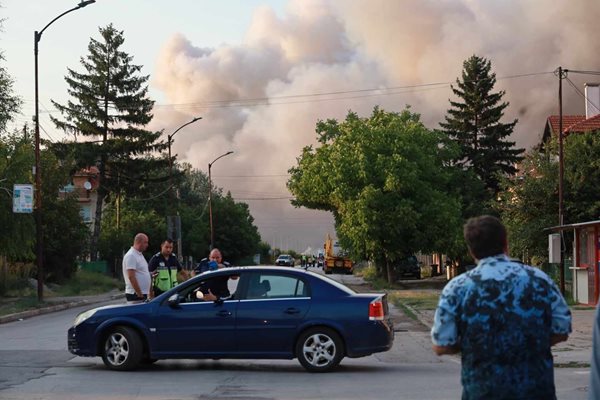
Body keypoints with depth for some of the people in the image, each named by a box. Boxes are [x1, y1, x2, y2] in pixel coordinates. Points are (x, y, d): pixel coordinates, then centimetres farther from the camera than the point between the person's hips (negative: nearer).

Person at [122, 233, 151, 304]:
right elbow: (131, 277, -21)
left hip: (142, 294, 10)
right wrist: (140, 294, -21)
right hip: (136, 295, -10)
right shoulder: (131, 256, -14)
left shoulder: (140, 255, 17)